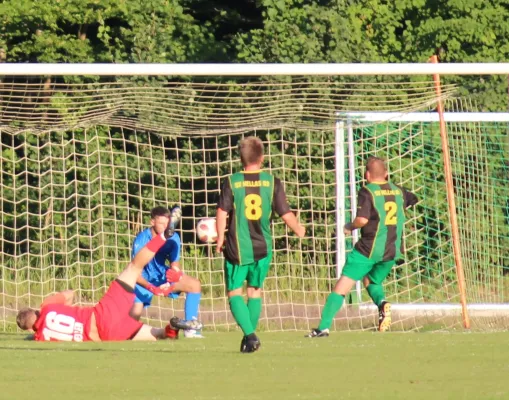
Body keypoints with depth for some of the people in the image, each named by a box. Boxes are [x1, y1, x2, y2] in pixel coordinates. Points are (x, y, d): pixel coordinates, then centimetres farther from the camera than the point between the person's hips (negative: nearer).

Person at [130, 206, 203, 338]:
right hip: (144, 281, -4)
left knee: (194, 284, -16)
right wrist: (151, 288, -42)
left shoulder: (173, 238, -13)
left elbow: (175, 265, -10)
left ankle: (190, 327, -11)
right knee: (135, 315, -20)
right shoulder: (142, 239, -25)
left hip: (162, 277, 4)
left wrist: (175, 273, -36)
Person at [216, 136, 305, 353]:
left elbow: (222, 213, -12)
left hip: (238, 248, -2)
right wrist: (298, 229, 18)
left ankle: (250, 334, -15)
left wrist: (220, 238, 0)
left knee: (235, 292, 4)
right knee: (255, 291, 18)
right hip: (262, 247, 2)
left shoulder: (231, 182, -5)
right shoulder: (272, 182, -2)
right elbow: (286, 214, -2)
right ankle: (249, 338, 19)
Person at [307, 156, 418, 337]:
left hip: (370, 248, -6)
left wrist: (350, 226, -1)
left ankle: (324, 327, -10)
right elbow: (413, 199, 30)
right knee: (372, 282, 26)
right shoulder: (398, 191, 9)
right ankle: (382, 303, -8)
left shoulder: (367, 192, -9)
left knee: (342, 286, -3)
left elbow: (362, 219, -20)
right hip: (393, 251, 6)